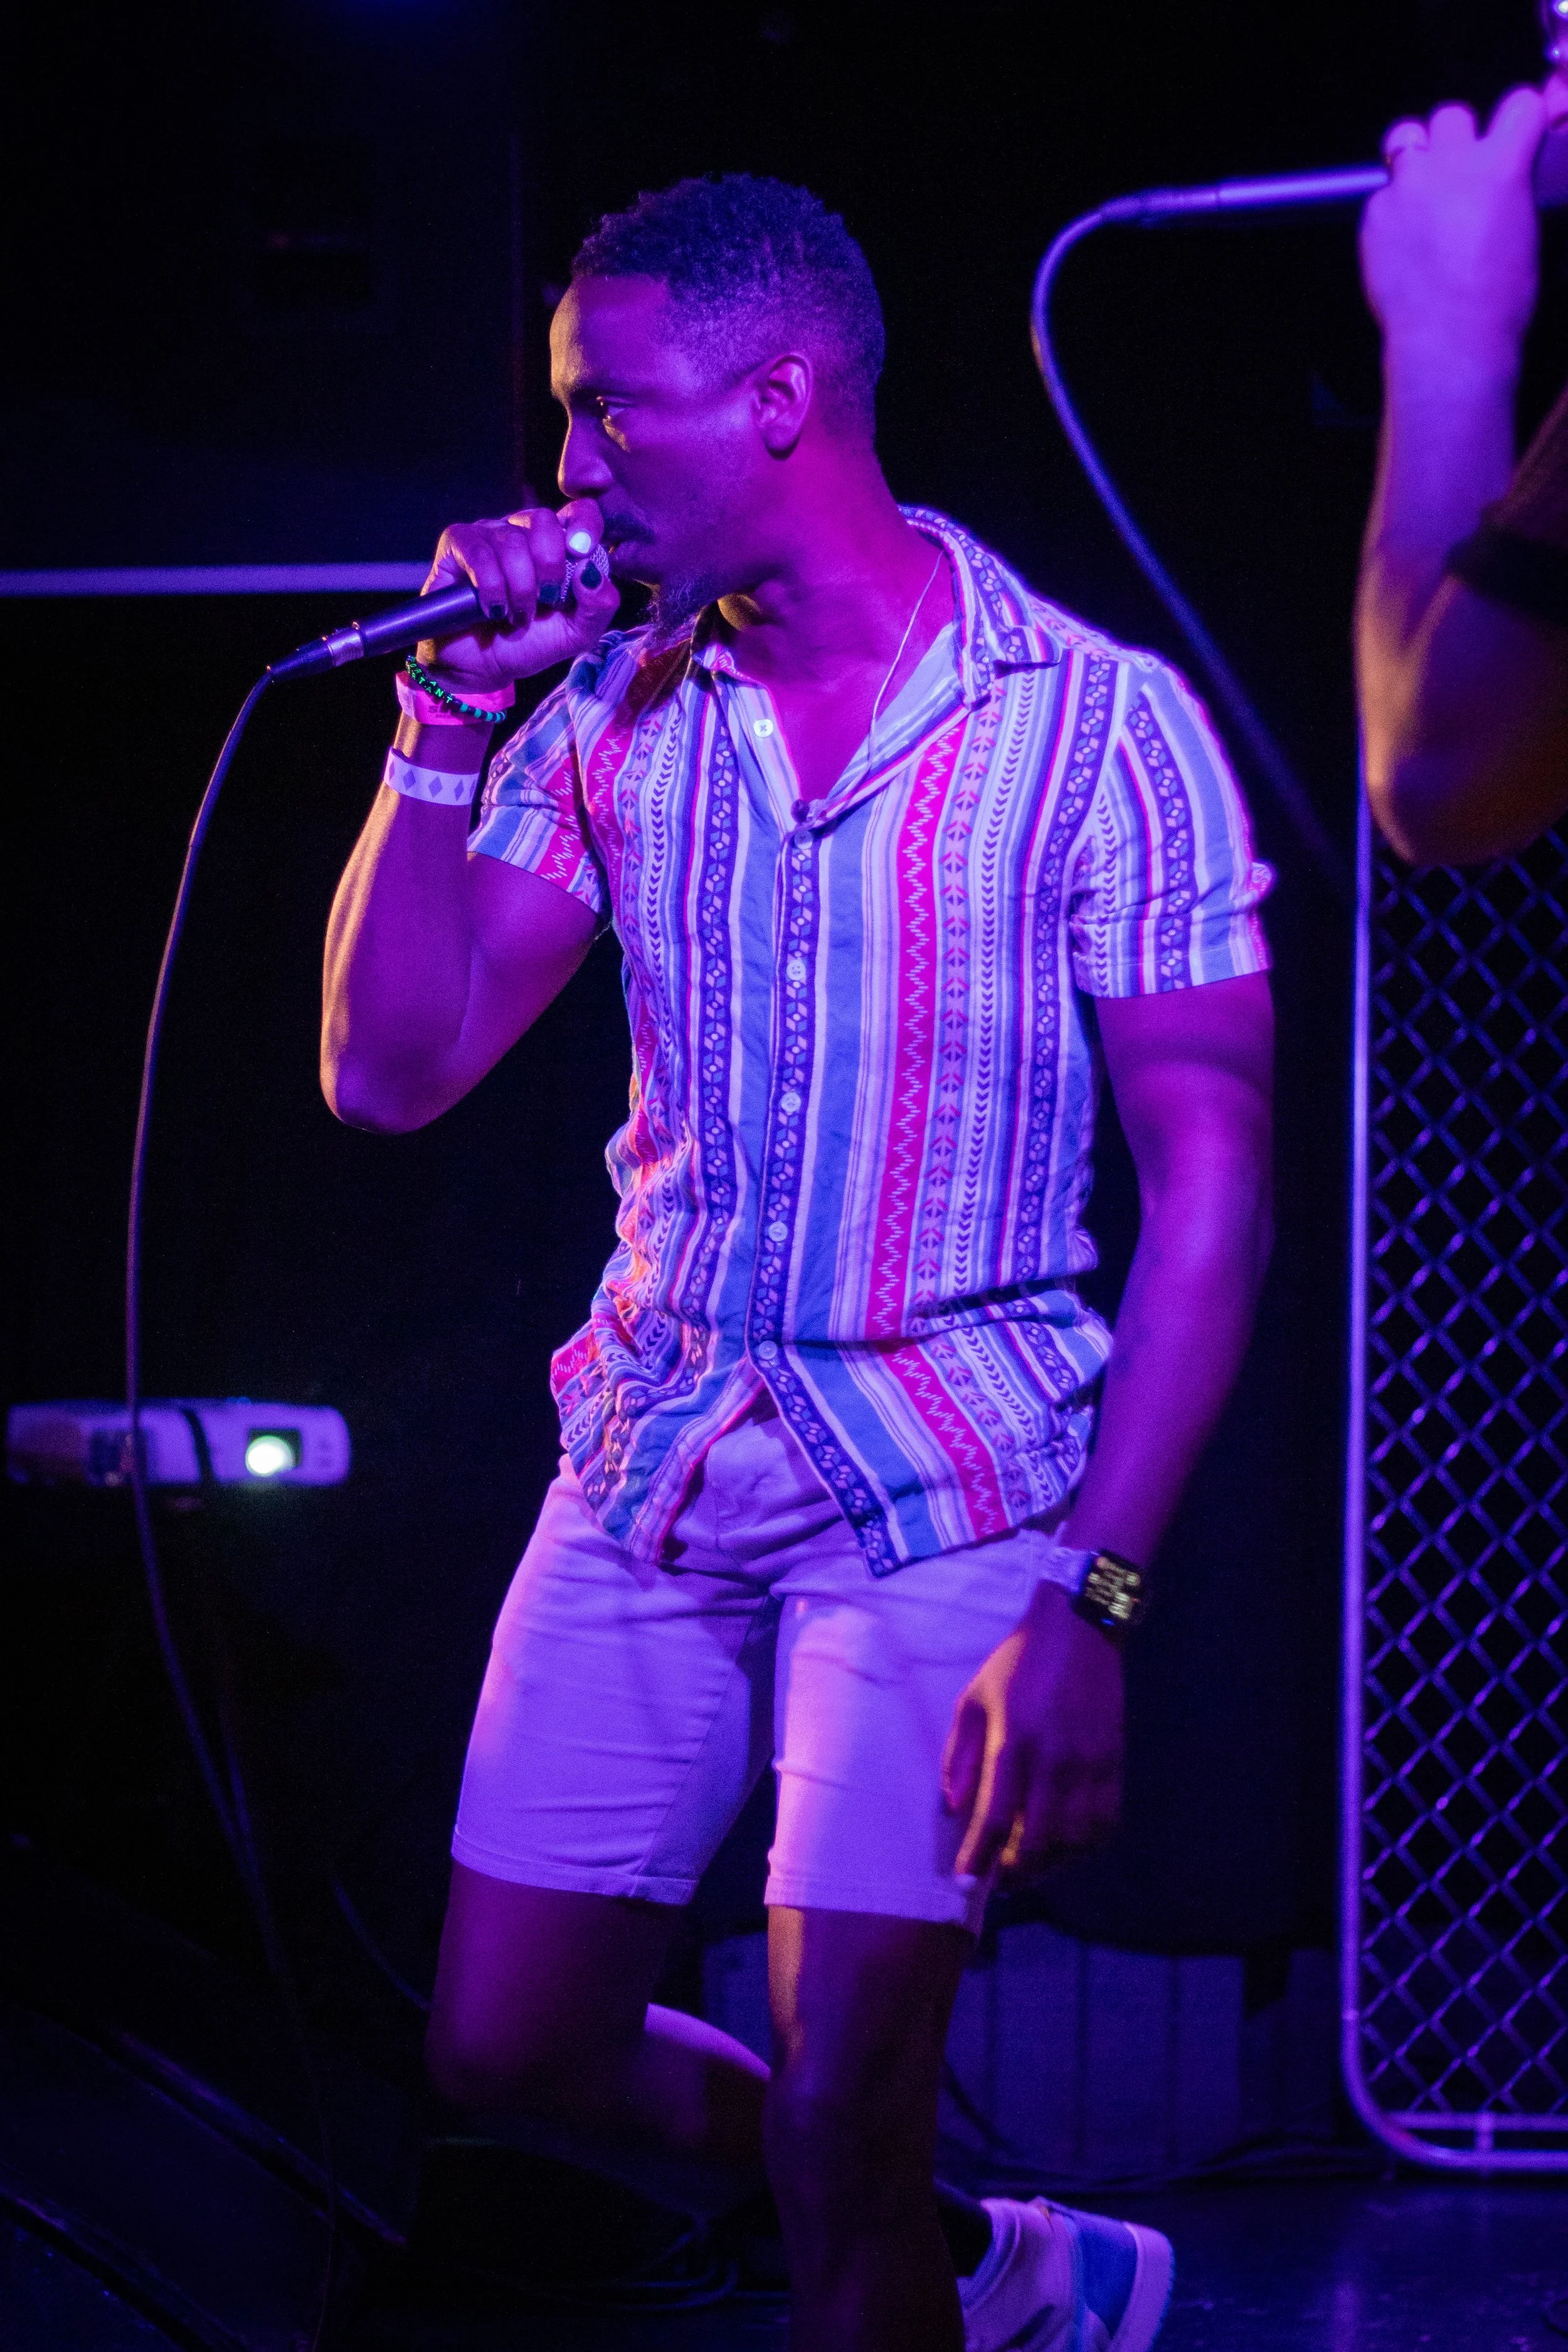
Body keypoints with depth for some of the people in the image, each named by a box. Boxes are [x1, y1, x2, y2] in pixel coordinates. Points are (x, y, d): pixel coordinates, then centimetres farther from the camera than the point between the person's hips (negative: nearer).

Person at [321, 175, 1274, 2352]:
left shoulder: (1100, 729, -9)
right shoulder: (611, 719, 5)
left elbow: (1211, 1180, -11)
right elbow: (391, 1070, 4)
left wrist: (1091, 1606, -18)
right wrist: (449, 719, -6)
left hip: (945, 1478, -5)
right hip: (651, 1450, 6)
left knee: (837, 2118, -9)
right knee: (510, 2050, 8)